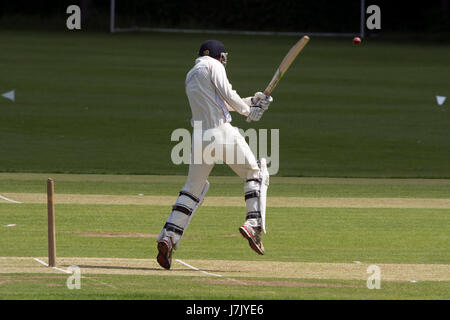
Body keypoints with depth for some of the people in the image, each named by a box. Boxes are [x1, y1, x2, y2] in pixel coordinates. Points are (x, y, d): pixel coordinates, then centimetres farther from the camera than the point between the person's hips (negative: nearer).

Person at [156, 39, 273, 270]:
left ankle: (168, 238, -3)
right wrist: (248, 111, 11)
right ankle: (254, 223, -7)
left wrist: (251, 100, 26)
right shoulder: (212, 65, 3)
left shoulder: (190, 76, 25)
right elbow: (227, 95, -5)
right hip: (222, 132, -6)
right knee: (255, 173, 9)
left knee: (192, 189, 11)